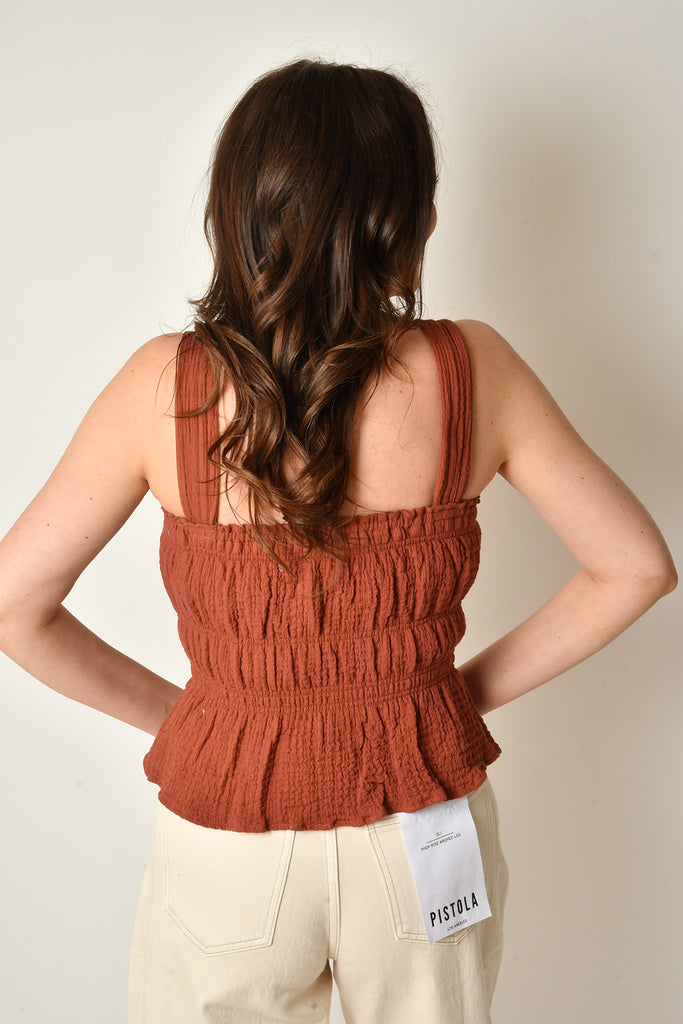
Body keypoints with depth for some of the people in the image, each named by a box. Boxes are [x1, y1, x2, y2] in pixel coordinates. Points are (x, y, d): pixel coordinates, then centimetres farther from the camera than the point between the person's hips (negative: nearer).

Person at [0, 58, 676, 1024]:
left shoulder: (165, 383, -15)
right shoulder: (471, 369, -13)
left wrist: (170, 710, 1)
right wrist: (475, 688, 1)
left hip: (227, 837, 0)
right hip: (424, 825, 1)